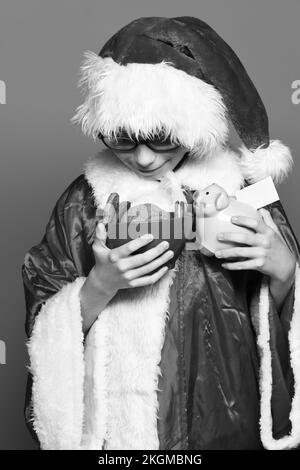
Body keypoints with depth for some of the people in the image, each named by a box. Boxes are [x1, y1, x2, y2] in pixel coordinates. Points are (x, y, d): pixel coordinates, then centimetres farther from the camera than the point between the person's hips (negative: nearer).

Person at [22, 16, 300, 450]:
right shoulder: (84, 201, -12)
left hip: (232, 419, 2)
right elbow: (46, 330, -8)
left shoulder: (242, 186, -10)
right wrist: (101, 285, -25)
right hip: (122, 421, 0)